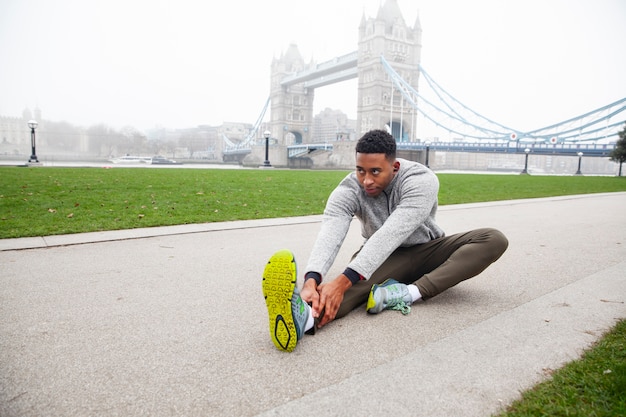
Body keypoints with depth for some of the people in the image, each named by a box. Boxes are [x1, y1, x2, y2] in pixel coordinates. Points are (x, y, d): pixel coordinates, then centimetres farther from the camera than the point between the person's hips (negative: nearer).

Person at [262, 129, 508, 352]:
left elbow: (389, 236, -41)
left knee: (494, 240, -25)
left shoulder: (421, 180, -27)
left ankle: (411, 292, -42)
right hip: (384, 258, 0)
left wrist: (343, 281, -52)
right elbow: (330, 234, -37)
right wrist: (312, 279, -58)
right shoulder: (348, 190, -20)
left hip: (427, 251, 1)